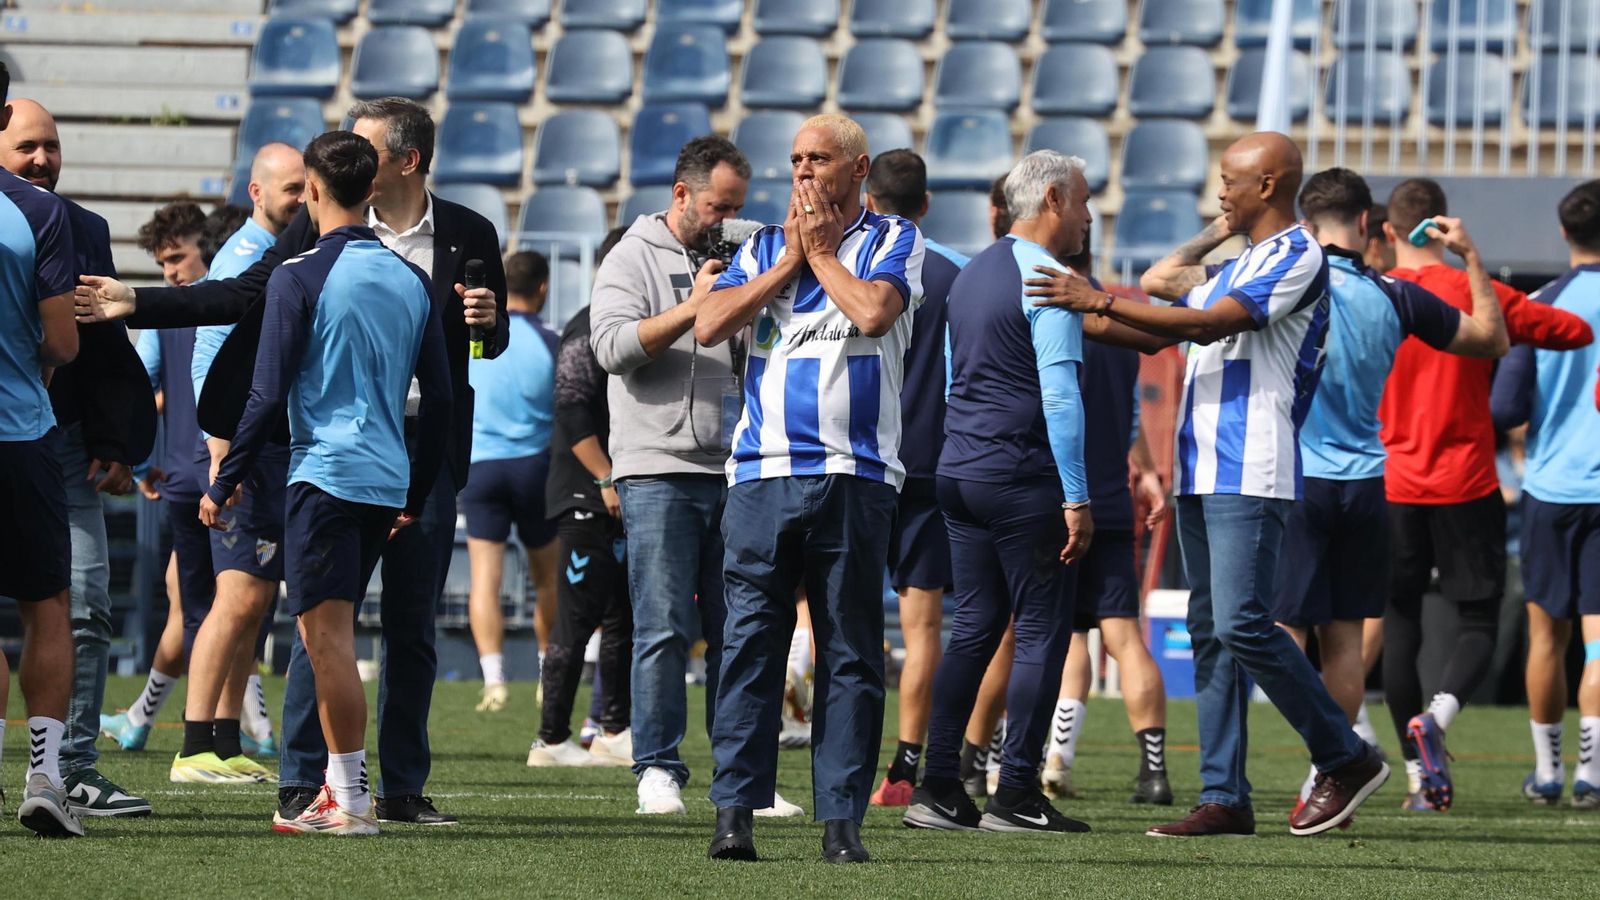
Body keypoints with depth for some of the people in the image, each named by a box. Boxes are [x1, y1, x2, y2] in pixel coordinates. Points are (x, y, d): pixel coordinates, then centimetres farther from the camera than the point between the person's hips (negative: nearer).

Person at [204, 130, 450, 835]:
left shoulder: (301, 276, -7)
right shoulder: (412, 280, 11)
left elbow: (269, 394, -10)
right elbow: (440, 397, 12)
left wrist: (224, 484, -2)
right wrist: (416, 498, 21)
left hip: (324, 473, -7)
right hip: (388, 481, 7)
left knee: (327, 634, -6)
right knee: (326, 634, 15)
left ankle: (350, 801, -10)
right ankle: (338, 788, 15)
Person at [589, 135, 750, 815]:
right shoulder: (634, 257, 3)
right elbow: (613, 346, -12)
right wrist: (694, 306, -14)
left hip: (730, 472, 5)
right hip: (657, 471, -5)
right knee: (664, 631, -7)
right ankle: (658, 771, -3)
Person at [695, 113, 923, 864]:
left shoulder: (891, 241, 7)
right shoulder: (765, 247, 16)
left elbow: (874, 311, -14)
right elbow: (709, 325, 2)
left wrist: (820, 251, 0)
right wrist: (790, 261, 1)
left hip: (855, 476, -2)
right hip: (763, 469, 2)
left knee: (851, 654, 0)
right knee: (749, 642, -4)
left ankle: (841, 816, 1)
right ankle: (734, 809, -4)